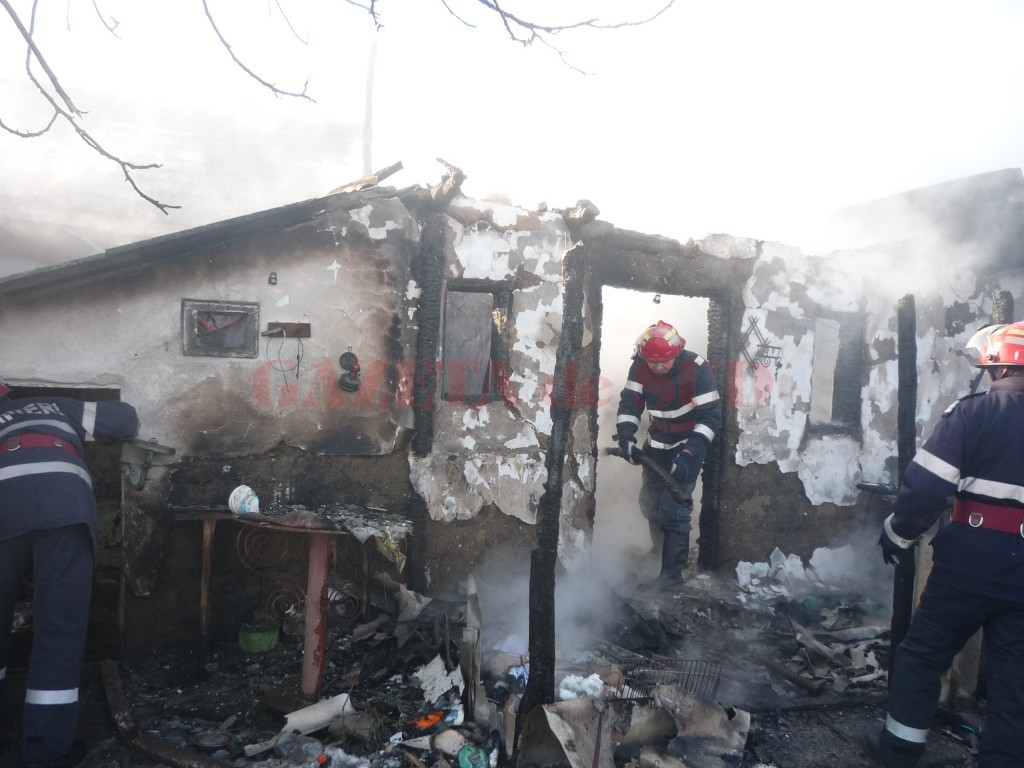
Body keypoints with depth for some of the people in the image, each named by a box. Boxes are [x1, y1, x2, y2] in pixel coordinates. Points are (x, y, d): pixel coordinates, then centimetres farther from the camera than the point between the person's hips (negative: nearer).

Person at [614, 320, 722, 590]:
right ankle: (659, 551, 38)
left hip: (689, 443, -6)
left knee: (674, 506, -13)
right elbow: (630, 402, -7)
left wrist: (688, 454, -33)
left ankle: (672, 572, -2)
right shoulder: (640, 366, -12)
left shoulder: (697, 369, -26)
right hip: (657, 442, 6)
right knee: (649, 501, 15)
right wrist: (625, 435, -24)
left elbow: (710, 417, -25)